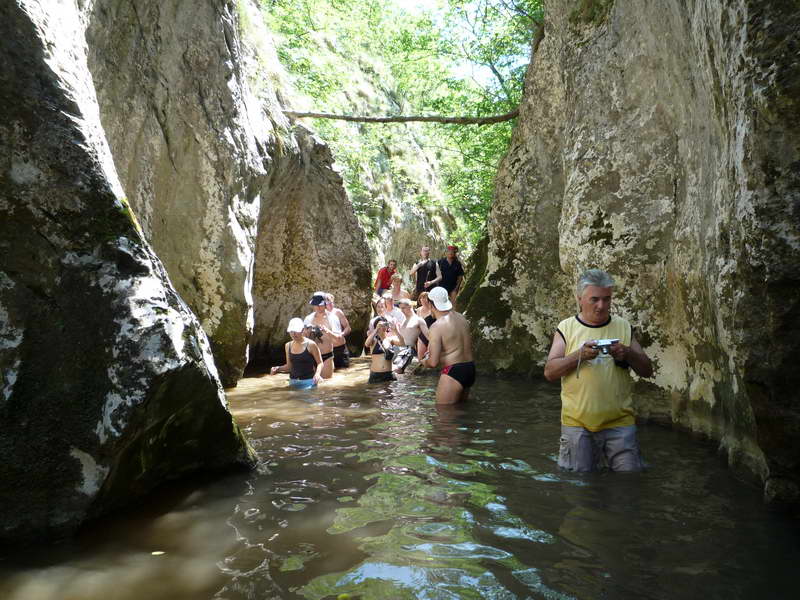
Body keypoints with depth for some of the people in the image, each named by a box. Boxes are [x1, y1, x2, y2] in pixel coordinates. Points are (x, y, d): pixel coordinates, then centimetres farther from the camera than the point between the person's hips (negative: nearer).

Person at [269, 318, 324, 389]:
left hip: (308, 381, -5)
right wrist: (278, 368, 1)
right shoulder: (288, 346, 8)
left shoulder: (310, 345, -7)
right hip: (293, 382, 5)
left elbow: (320, 363, -3)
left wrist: (317, 374, -21)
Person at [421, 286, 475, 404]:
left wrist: (424, 362, 7)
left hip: (453, 372, -8)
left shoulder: (436, 327, -15)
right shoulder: (461, 317, 7)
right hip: (470, 369, 8)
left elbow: (433, 362, -18)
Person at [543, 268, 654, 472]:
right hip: (577, 422, -1)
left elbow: (647, 370, 8)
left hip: (620, 421, 1)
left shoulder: (623, 327, 8)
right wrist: (579, 355, -20)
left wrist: (628, 353, -13)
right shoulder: (566, 328, 2)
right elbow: (549, 372, -5)